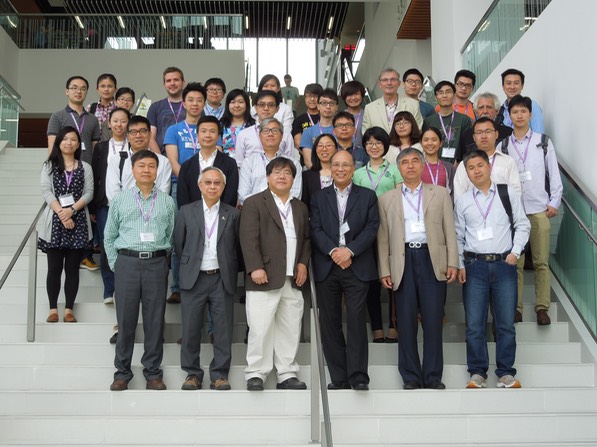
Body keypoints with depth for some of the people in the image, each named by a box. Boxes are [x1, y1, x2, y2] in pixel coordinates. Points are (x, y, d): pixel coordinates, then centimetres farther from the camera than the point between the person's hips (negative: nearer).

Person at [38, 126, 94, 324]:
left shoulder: (85, 167, 10)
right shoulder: (49, 166, 8)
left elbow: (89, 193, 0)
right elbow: (46, 191, -3)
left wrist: (71, 210, -15)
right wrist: (61, 214, -15)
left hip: (78, 222, 1)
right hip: (54, 221, -1)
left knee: (72, 268, 3)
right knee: (54, 267, 0)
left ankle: (69, 309, 6)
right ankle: (53, 309, 5)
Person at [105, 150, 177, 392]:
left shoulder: (167, 202, 9)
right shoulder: (120, 200, 9)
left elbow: (172, 236, 11)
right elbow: (109, 236, 13)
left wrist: (163, 260, 5)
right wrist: (116, 264, 7)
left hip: (157, 263, 0)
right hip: (127, 261, 0)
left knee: (155, 319, 3)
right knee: (126, 318, 2)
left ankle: (153, 372, 13)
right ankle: (122, 371, 13)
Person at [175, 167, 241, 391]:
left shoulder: (233, 214, 5)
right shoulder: (186, 212, 5)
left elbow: (238, 248, 9)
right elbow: (179, 245, 9)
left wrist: (228, 269, 8)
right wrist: (190, 264, 11)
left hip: (222, 279, 0)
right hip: (193, 279, 0)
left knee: (223, 330, 2)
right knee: (191, 329, 4)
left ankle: (219, 375, 12)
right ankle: (192, 373, 17)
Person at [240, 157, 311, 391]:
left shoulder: (300, 207, 20)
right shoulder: (254, 203, 1)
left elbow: (306, 239, 22)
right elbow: (249, 238, -8)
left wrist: (303, 263, 6)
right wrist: (255, 267, -16)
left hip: (293, 280, 5)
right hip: (265, 278, -5)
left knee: (290, 329, 7)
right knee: (260, 329, -5)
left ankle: (287, 374, 14)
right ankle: (255, 374, 5)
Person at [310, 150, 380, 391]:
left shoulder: (368, 196, 10)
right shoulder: (319, 198, 13)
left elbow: (372, 228, -1)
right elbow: (316, 230, 2)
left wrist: (350, 250, -13)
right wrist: (333, 251, -14)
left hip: (357, 267, -2)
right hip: (326, 269, 2)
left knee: (356, 321, -7)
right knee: (330, 323, 3)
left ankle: (358, 376, -2)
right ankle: (339, 378, 9)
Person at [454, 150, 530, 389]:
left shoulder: (508, 194, 6)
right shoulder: (462, 201, 7)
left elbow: (522, 225, 7)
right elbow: (458, 236, 9)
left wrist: (515, 252, -4)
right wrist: (459, 265, 2)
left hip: (504, 264, 0)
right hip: (474, 265, 0)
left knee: (506, 323, 2)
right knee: (474, 324, 1)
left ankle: (505, 373, 13)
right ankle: (477, 372, 12)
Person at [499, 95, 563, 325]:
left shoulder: (544, 142, 7)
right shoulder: (502, 146, 6)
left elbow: (554, 174, 8)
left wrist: (554, 202, 1)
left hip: (539, 209, 0)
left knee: (541, 261, 1)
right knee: (515, 262, 1)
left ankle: (542, 307, 8)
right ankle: (515, 307, 8)